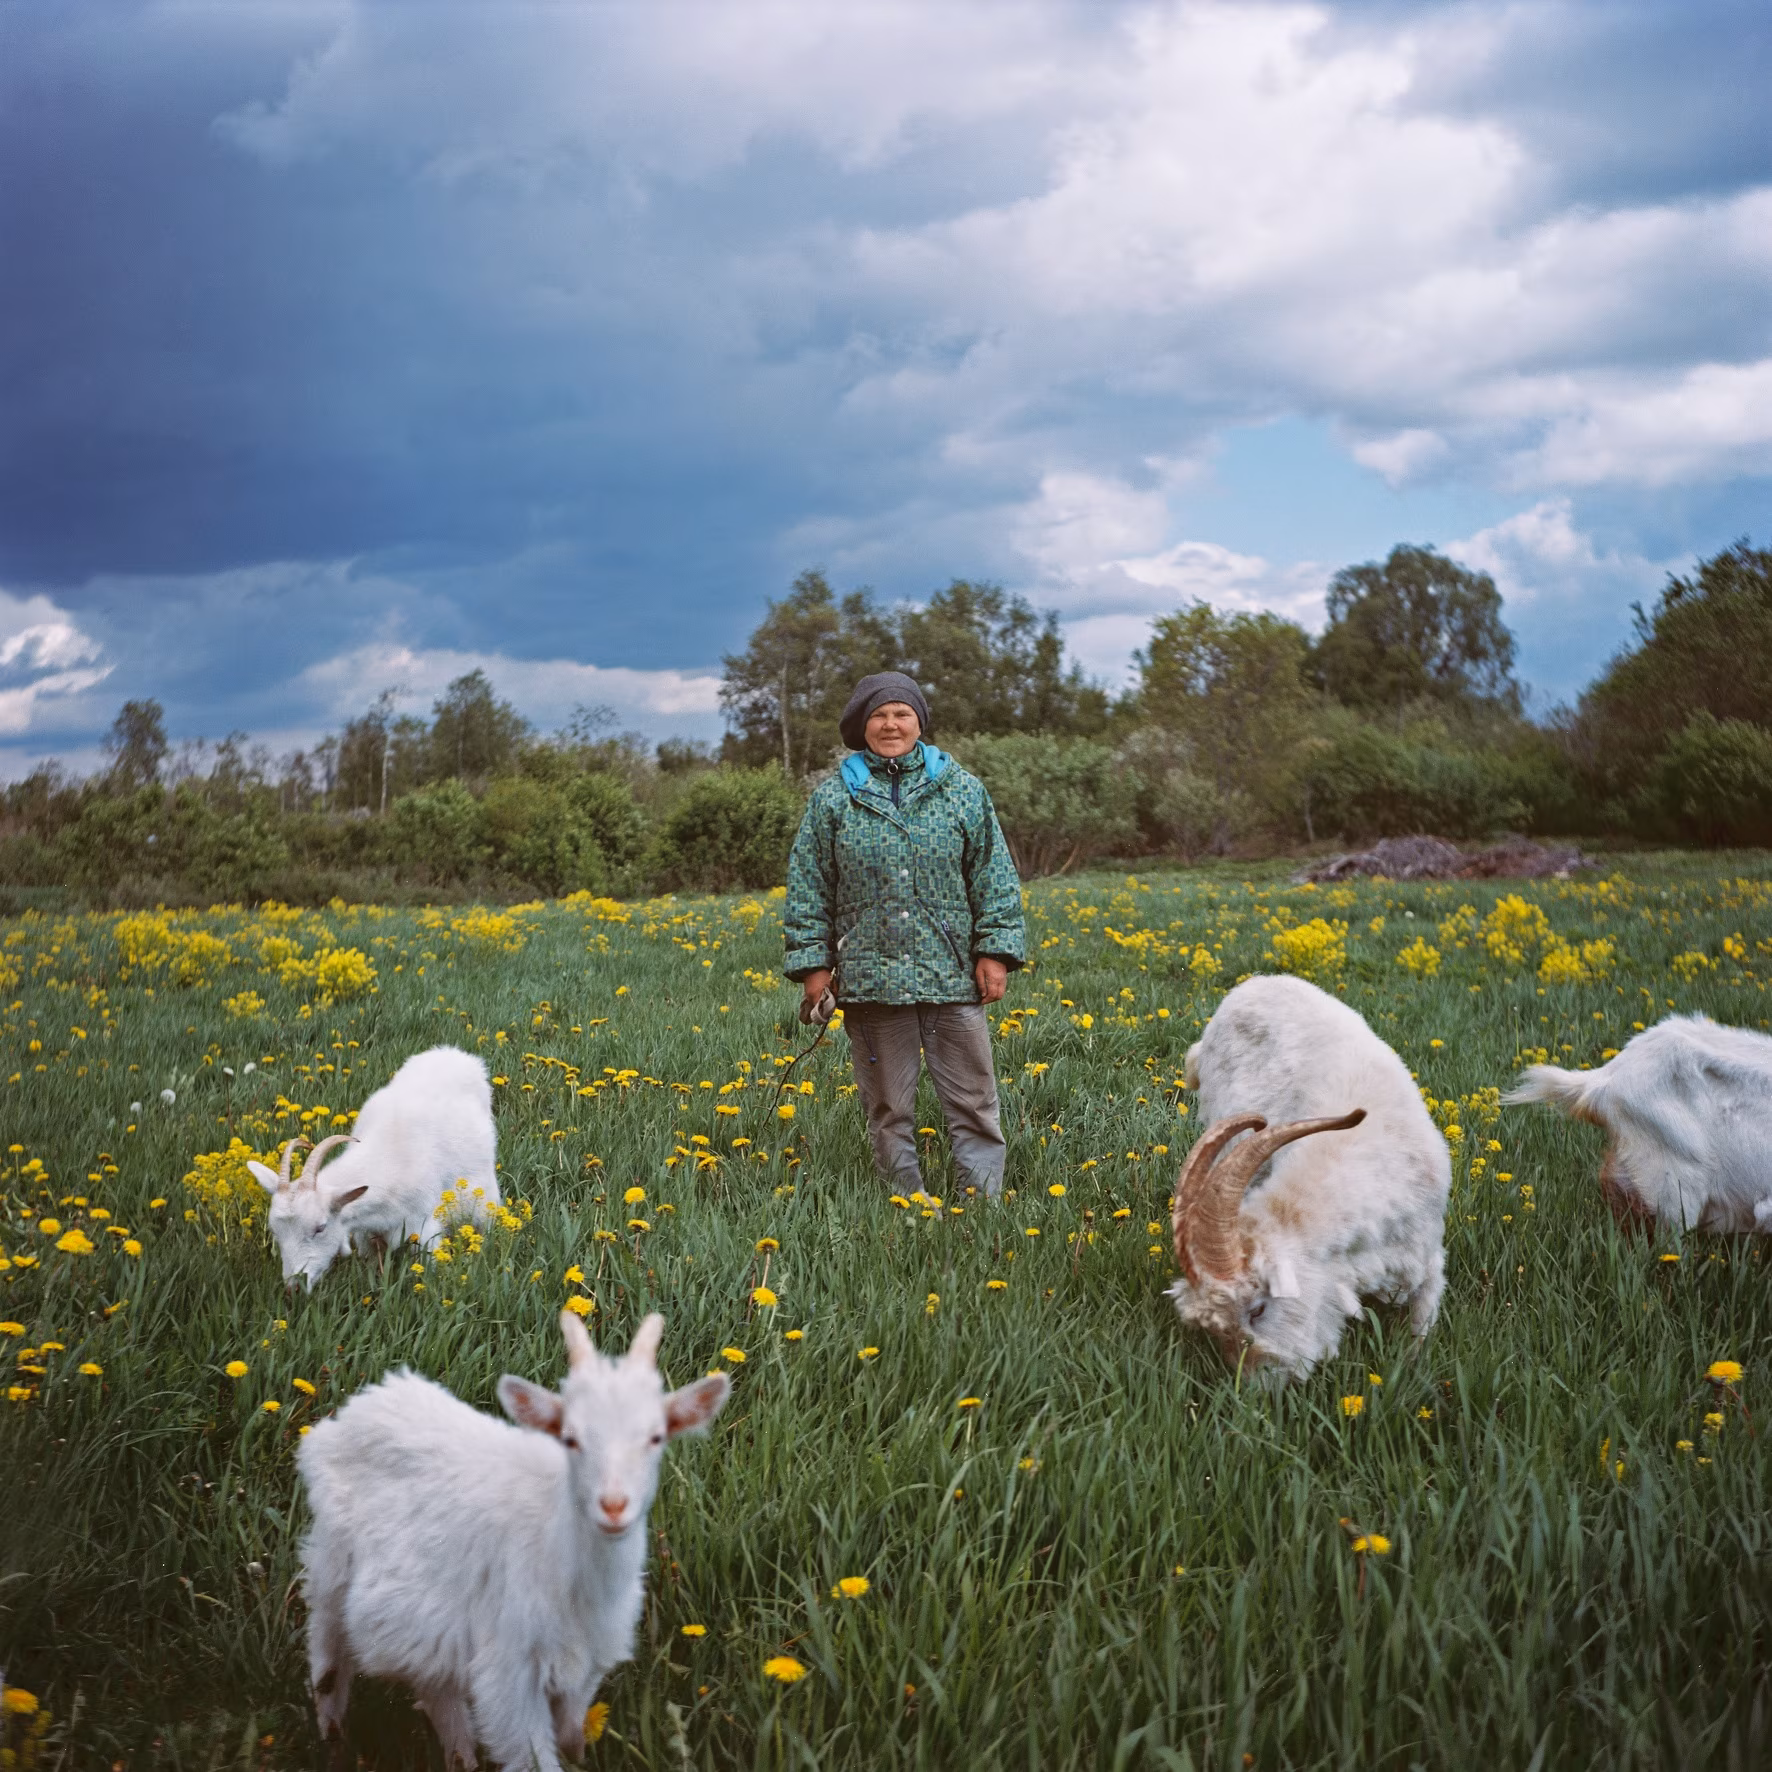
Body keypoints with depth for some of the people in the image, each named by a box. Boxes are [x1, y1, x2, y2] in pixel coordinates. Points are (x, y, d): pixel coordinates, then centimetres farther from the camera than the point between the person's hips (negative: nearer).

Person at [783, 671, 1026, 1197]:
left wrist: (995, 951, -1)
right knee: (888, 1112, 6)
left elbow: (994, 877, 6)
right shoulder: (832, 798, 6)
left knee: (973, 1104, 1)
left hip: (953, 977, 0)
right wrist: (813, 963, 0)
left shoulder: (962, 790, 6)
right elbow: (808, 888, 7)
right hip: (870, 981, 0)